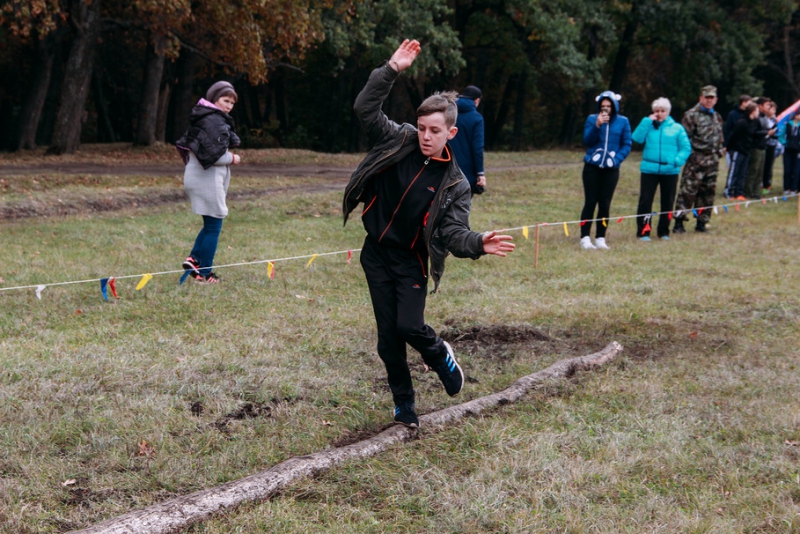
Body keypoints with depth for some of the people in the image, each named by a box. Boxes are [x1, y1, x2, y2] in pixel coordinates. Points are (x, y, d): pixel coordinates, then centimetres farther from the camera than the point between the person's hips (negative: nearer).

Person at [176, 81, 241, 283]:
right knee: (213, 226, -1)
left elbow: (185, 145, 17)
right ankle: (204, 273, 4)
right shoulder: (215, 121, -17)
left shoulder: (202, 118, 13)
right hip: (208, 178, -10)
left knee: (211, 223, 18)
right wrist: (232, 158, -6)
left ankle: (194, 259, 9)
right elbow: (214, 155, -24)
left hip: (196, 175, 10)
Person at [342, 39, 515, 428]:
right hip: (377, 254, 2)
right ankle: (403, 402, 20)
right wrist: (391, 70, -21)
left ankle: (439, 355, 19)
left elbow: (453, 233, -16)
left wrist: (478, 244, -38)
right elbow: (365, 109, -11)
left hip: (412, 261, -2)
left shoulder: (454, 183, -9)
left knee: (409, 326, -17)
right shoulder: (398, 141, -5)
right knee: (387, 335, 4)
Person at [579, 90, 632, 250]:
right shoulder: (592, 119, 2)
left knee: (605, 204, 3)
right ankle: (585, 238, -2)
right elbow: (587, 141, -6)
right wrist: (597, 126, -19)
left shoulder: (623, 122, 2)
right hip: (592, 167, -1)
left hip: (611, 169, 1)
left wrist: (617, 159, -9)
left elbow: (627, 145, 4)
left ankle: (600, 238, 9)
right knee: (590, 202, -3)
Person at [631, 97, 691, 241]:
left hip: (670, 171, 1)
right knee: (645, 200, -3)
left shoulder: (677, 128, 5)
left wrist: (677, 161, -12)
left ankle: (664, 231, 19)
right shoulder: (648, 126, 7)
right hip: (649, 169, 0)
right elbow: (637, 138, -8)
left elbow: (686, 148, 4)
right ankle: (643, 231, 3)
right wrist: (647, 121, -9)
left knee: (667, 202, 7)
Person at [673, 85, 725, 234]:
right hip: (696, 160, -7)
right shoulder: (691, 115, -7)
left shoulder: (717, 117, 17)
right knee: (687, 190, -10)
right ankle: (679, 222, -8)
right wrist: (690, 152, -14)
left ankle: (702, 222, 19)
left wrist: (720, 150, 16)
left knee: (708, 192, 10)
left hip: (712, 160, 7)